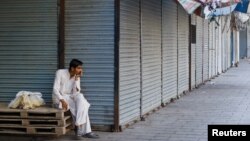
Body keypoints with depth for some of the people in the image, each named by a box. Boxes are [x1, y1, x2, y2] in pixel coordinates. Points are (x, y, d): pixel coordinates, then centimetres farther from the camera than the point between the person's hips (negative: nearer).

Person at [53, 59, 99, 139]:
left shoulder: (77, 76, 2)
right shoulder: (60, 73, -13)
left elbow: (76, 92, -7)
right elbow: (55, 89, -18)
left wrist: (76, 79, -16)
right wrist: (62, 100, -32)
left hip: (70, 97, 5)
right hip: (59, 98, -5)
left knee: (80, 97, -28)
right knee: (82, 106, -27)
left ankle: (79, 127, -28)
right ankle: (85, 131, -23)